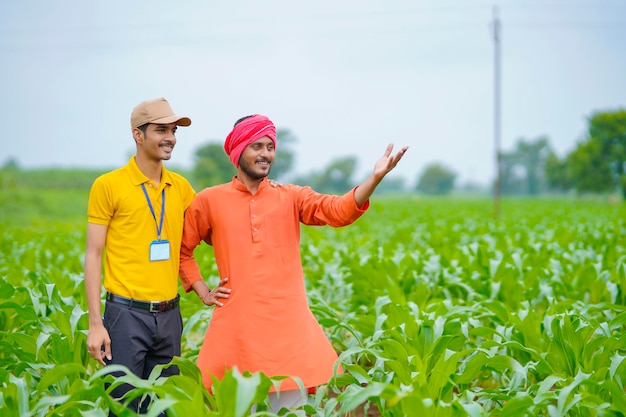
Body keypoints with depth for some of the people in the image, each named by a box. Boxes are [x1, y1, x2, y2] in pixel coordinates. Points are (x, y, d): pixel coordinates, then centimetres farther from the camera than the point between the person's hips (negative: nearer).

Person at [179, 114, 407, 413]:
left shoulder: (292, 197, 8)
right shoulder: (209, 201, 5)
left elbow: (339, 211, -8)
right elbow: (180, 249, 16)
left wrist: (375, 178, -22)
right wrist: (203, 292, 5)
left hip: (291, 323, 1)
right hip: (237, 324, -1)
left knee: (292, 403, 5)